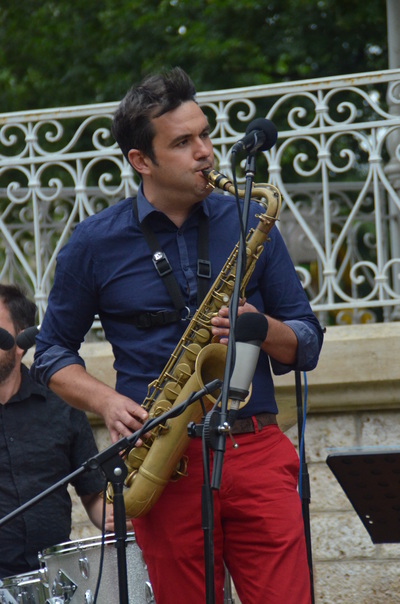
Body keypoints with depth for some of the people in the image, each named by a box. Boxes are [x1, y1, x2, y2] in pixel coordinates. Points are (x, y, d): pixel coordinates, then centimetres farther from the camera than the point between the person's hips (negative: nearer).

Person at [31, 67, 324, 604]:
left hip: (256, 454, 1)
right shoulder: (95, 245, 4)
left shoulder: (249, 223, 9)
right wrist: (106, 401, -5)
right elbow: (52, 354, 13)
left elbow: (307, 344, 12)